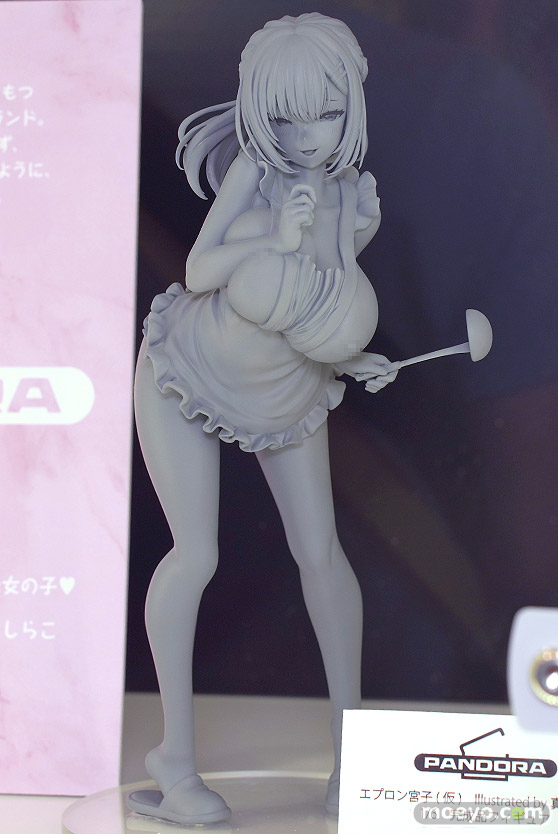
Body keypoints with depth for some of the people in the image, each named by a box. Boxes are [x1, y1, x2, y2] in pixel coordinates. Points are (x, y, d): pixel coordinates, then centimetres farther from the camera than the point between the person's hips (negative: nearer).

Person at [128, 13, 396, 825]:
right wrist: (274, 239, -40)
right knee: (198, 556, -13)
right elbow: (200, 271, -26)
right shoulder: (254, 163, -26)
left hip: (287, 394, 4)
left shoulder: (359, 206, -12)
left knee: (320, 551, -3)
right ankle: (176, 752, 2)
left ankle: (349, 737, 14)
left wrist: (353, 359, -9)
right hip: (187, 373, -4)